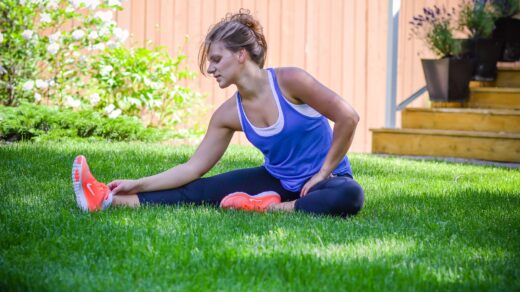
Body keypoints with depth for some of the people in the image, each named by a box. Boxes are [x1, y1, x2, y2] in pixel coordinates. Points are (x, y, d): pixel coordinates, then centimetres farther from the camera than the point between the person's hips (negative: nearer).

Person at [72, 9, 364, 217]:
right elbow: (193, 169, -2)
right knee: (198, 191, -10)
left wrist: (323, 173, -16)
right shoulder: (229, 114, -3)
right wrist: (137, 185, -9)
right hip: (277, 180, 4)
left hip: (322, 180, -4)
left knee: (349, 195, -40)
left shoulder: (288, 81, -20)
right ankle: (110, 200, -20)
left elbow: (348, 117, -19)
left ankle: (270, 208, -34)